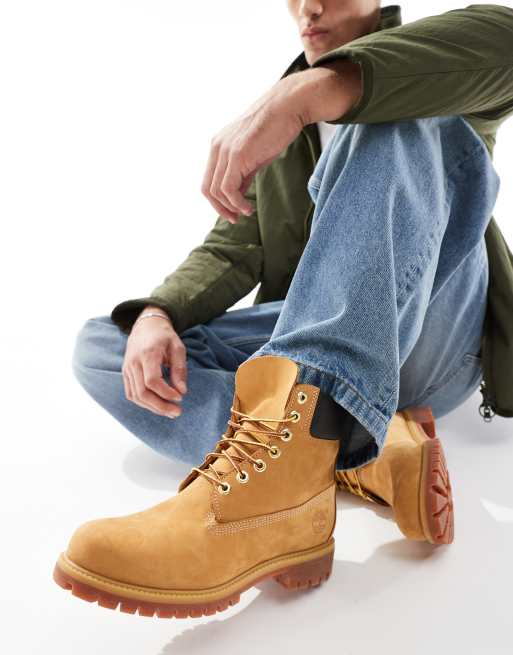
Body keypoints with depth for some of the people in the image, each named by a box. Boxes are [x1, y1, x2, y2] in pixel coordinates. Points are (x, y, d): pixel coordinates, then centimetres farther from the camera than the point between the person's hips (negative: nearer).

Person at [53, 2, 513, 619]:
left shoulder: (424, 64, 7)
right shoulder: (274, 125, 20)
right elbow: (231, 251, 8)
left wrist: (308, 90, -33)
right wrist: (155, 315, -14)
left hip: (433, 340, -4)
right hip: (301, 341, 5)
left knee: (398, 118, -28)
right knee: (98, 347, -11)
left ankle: (283, 470, -47)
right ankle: (371, 454, -31)